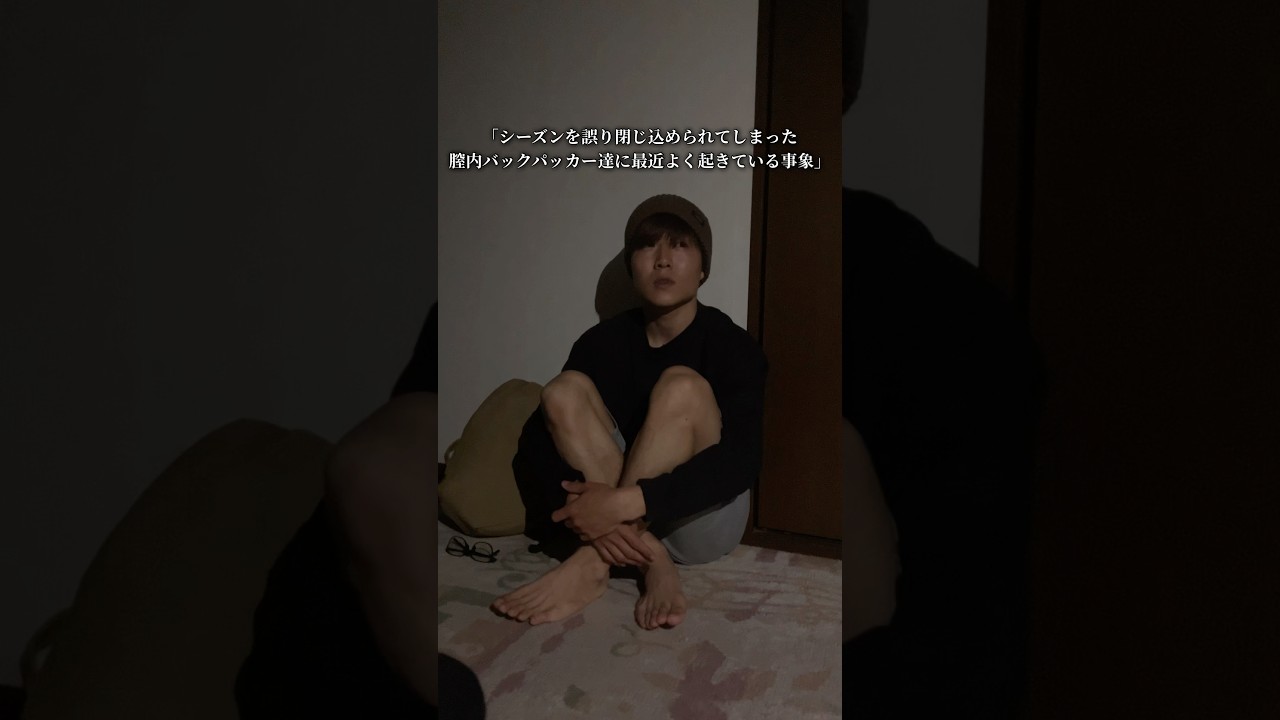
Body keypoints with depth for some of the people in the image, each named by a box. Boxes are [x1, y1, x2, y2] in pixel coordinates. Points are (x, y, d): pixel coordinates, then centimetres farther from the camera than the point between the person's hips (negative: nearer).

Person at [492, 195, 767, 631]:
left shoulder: (732, 346, -9)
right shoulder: (603, 341, 0)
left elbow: (741, 461, -23)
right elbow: (534, 444, -9)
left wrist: (628, 502, -37)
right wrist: (591, 512, -30)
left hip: (704, 523, -3)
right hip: (624, 526, 3)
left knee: (682, 386, -27)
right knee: (564, 390, -19)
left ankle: (591, 565, -32)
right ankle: (653, 563, -27)